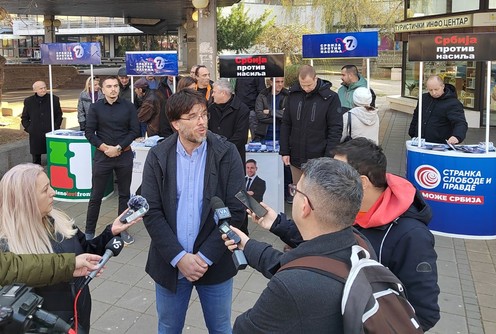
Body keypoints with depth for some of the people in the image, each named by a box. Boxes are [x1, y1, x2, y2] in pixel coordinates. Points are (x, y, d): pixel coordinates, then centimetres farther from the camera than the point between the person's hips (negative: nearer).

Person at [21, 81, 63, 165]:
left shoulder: (54, 99, 3)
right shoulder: (28, 101, 6)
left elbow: (59, 115, 10)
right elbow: (24, 118, 13)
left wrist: (56, 126, -1)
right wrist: (28, 128, 0)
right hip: (35, 135, 1)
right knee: (36, 159, 8)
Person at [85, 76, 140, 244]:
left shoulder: (128, 106, 0)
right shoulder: (96, 107, 0)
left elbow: (135, 130, -3)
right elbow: (89, 132, -1)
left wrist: (118, 148, -11)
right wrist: (105, 148, -13)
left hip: (124, 155, 1)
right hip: (102, 155, -1)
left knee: (124, 194, 10)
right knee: (96, 195, 5)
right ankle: (89, 232, 16)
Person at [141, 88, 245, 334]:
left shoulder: (227, 153, -9)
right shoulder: (157, 157, -4)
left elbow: (236, 210, -11)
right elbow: (151, 212, -7)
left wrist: (205, 257, -15)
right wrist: (179, 257, -15)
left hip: (214, 263, -1)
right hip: (170, 263, 1)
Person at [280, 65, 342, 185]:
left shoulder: (330, 97, -8)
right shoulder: (293, 94, 4)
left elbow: (336, 129, -8)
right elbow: (286, 125, 9)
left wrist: (329, 157, -13)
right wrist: (284, 151, 5)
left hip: (319, 159, -4)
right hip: (296, 158, 4)